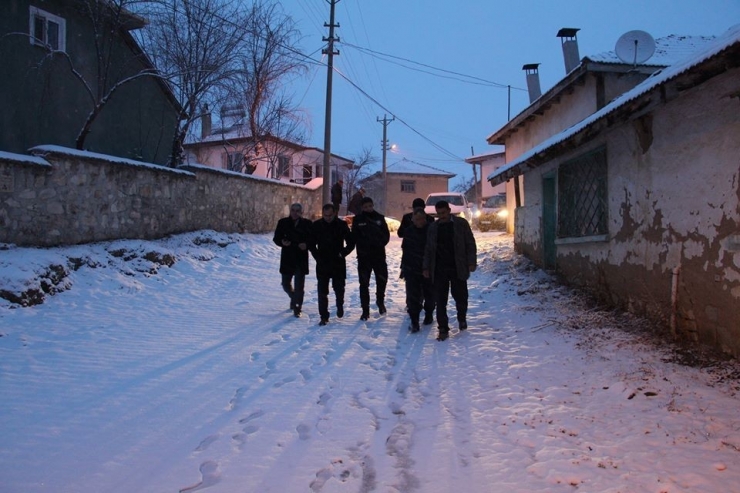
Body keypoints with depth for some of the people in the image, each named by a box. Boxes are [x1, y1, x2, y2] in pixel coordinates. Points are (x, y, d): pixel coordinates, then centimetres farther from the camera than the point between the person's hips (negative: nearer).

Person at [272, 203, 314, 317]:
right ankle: (295, 299, 40)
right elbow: (276, 238, 4)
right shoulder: (283, 222, 3)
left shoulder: (307, 224, -1)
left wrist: (306, 245, -19)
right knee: (286, 284, 12)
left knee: (299, 286, -3)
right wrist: (282, 242, -17)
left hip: (301, 259, -2)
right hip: (287, 259, 2)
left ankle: (297, 308, 9)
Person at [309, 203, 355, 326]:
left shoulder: (341, 225, -3)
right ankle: (324, 316, 6)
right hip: (322, 264, 1)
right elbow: (311, 244, 6)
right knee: (322, 291, -1)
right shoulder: (316, 225, -1)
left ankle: (340, 305, 37)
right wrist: (318, 257, -5)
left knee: (339, 288, 6)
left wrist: (342, 254, -8)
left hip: (338, 264, 0)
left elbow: (351, 243, 3)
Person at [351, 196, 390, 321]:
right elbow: (355, 237, -2)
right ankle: (365, 310, 8)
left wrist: (380, 243, -14)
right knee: (364, 284, 1)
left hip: (379, 254, 1)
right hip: (363, 256, -1)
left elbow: (386, 234, 4)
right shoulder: (358, 219, 1)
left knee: (382, 279, 8)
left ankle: (380, 301, 35)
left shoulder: (380, 218, 4)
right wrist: (364, 246, -17)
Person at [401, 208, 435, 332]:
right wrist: (404, 266, 11)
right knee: (413, 295, -7)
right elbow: (405, 250, 11)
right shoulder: (409, 231, 2)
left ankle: (428, 314, 35)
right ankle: (414, 321, -5)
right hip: (412, 269, 1)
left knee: (429, 294, 14)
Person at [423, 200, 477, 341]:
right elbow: (428, 249, 11)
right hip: (439, 270, 2)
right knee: (440, 300, -1)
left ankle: (462, 319, 36)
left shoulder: (461, 223, 1)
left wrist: (471, 262, -8)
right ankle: (443, 329, 6)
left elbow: (470, 244, 1)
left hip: (458, 268, -1)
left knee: (460, 296, 8)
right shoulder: (433, 227, 8)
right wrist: (426, 267, 5)